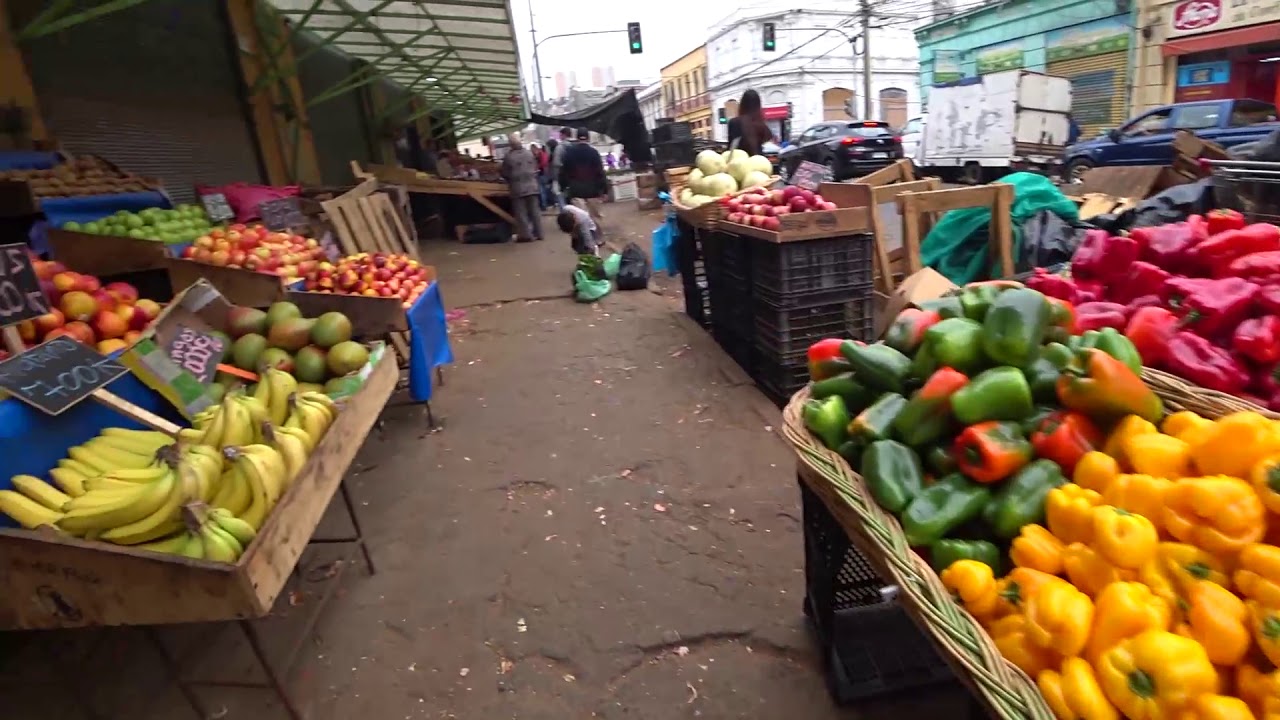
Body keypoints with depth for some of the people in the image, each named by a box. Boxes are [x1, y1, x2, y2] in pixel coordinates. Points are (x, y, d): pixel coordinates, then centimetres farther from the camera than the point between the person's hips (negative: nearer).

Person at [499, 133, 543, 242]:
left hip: (517, 188, -4)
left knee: (521, 213, 3)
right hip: (531, 186, 4)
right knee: (534, 211, 10)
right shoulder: (529, 153, 0)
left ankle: (525, 235, 4)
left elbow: (504, 173, -2)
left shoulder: (508, 156, -12)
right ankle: (538, 233, 14)